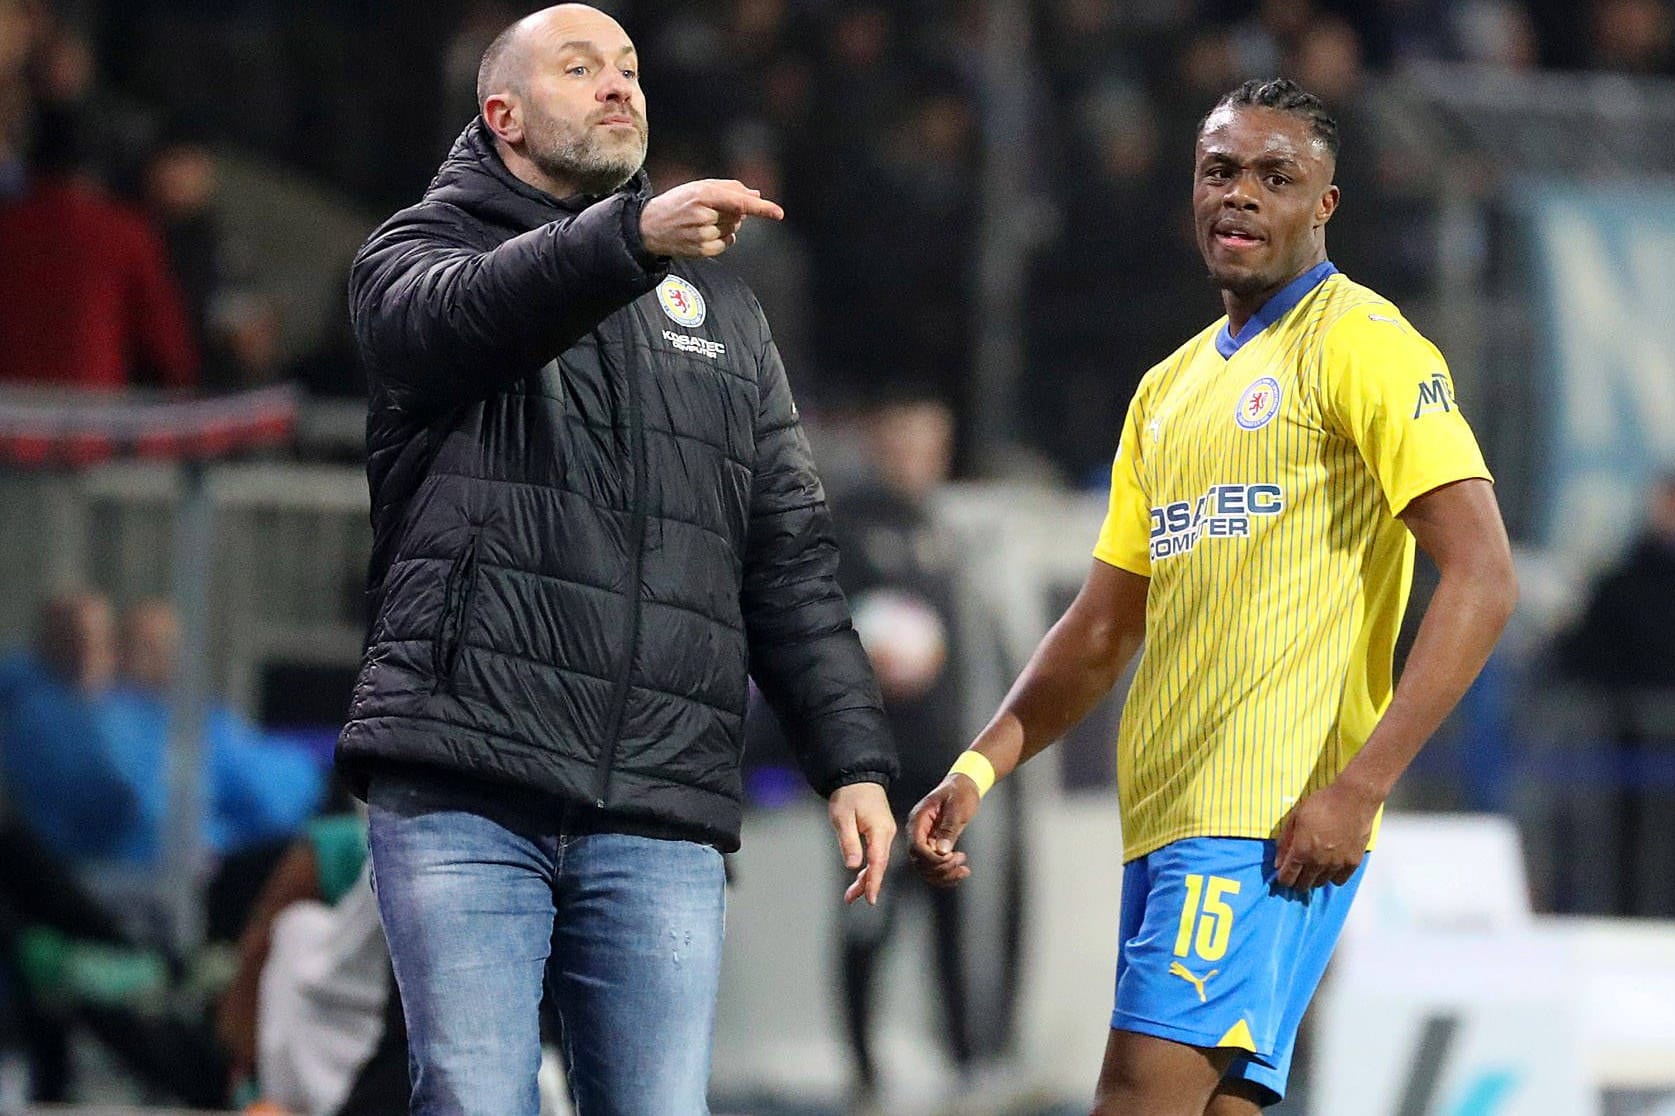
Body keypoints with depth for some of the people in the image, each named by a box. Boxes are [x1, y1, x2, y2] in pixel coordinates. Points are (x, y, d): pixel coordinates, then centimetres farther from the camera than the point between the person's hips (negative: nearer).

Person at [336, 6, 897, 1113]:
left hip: (661, 818, 4)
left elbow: (791, 560, 20)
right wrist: (634, 235, -34)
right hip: (464, 794, -3)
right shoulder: (421, 253, 10)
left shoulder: (723, 311, 23)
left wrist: (855, 760, 8)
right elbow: (455, 313, -17)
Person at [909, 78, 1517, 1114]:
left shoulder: (1362, 345, -3)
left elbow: (1482, 580, -12)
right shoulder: (1171, 387, 22)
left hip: (1277, 823, -8)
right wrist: (979, 771, 12)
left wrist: (1358, 789, -19)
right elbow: (1105, 627, 26)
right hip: (1162, 820, 8)